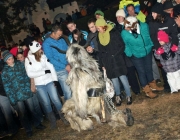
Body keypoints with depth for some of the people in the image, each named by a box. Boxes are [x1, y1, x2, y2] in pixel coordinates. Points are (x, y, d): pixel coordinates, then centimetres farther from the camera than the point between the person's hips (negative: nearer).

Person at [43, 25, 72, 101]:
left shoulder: (61, 40, 11)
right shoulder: (46, 43, -7)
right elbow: (50, 59, -13)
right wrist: (65, 66, -16)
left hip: (70, 68, 6)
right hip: (60, 71, -5)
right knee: (68, 92, -5)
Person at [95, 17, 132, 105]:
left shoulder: (113, 33, -6)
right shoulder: (99, 36, 8)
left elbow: (122, 45, -4)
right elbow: (100, 52, 11)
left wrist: (116, 55, -10)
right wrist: (102, 64, 8)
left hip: (117, 60, -4)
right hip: (108, 63, 4)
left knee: (123, 78, -2)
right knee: (114, 79, 6)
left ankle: (128, 96, 10)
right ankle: (118, 96, 19)